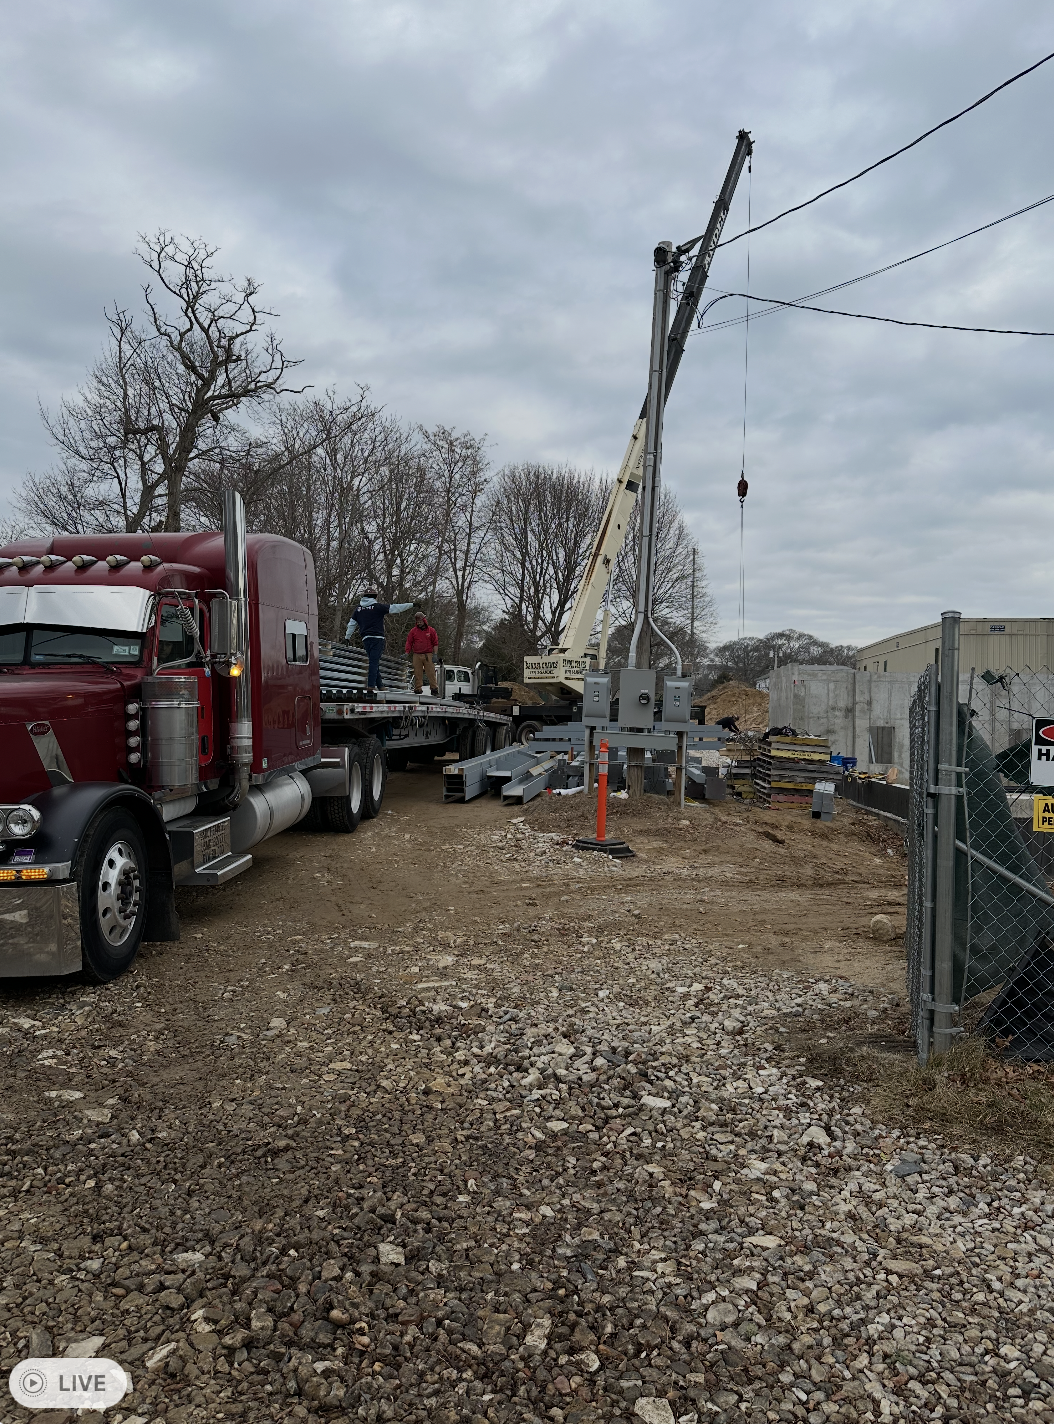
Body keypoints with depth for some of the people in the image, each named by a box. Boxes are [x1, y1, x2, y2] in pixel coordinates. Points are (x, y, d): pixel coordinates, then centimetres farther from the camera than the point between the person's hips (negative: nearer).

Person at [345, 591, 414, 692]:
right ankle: (371, 686, -15)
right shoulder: (378, 607, -2)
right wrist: (412, 605, 2)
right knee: (374, 662, -8)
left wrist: (346, 638, 27)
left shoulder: (358, 609, 13)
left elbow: (351, 624, 17)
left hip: (365, 638, 5)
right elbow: (395, 607, -3)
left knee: (374, 662, 13)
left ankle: (379, 685, 15)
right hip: (377, 638, -5)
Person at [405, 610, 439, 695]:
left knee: (431, 673, -5)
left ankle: (434, 690, -3)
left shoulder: (431, 630, 5)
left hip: (428, 655, -1)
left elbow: (435, 643, 6)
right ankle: (417, 690, 6)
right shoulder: (413, 631, 8)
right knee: (417, 674, 2)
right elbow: (409, 643, 10)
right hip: (417, 655, 1)